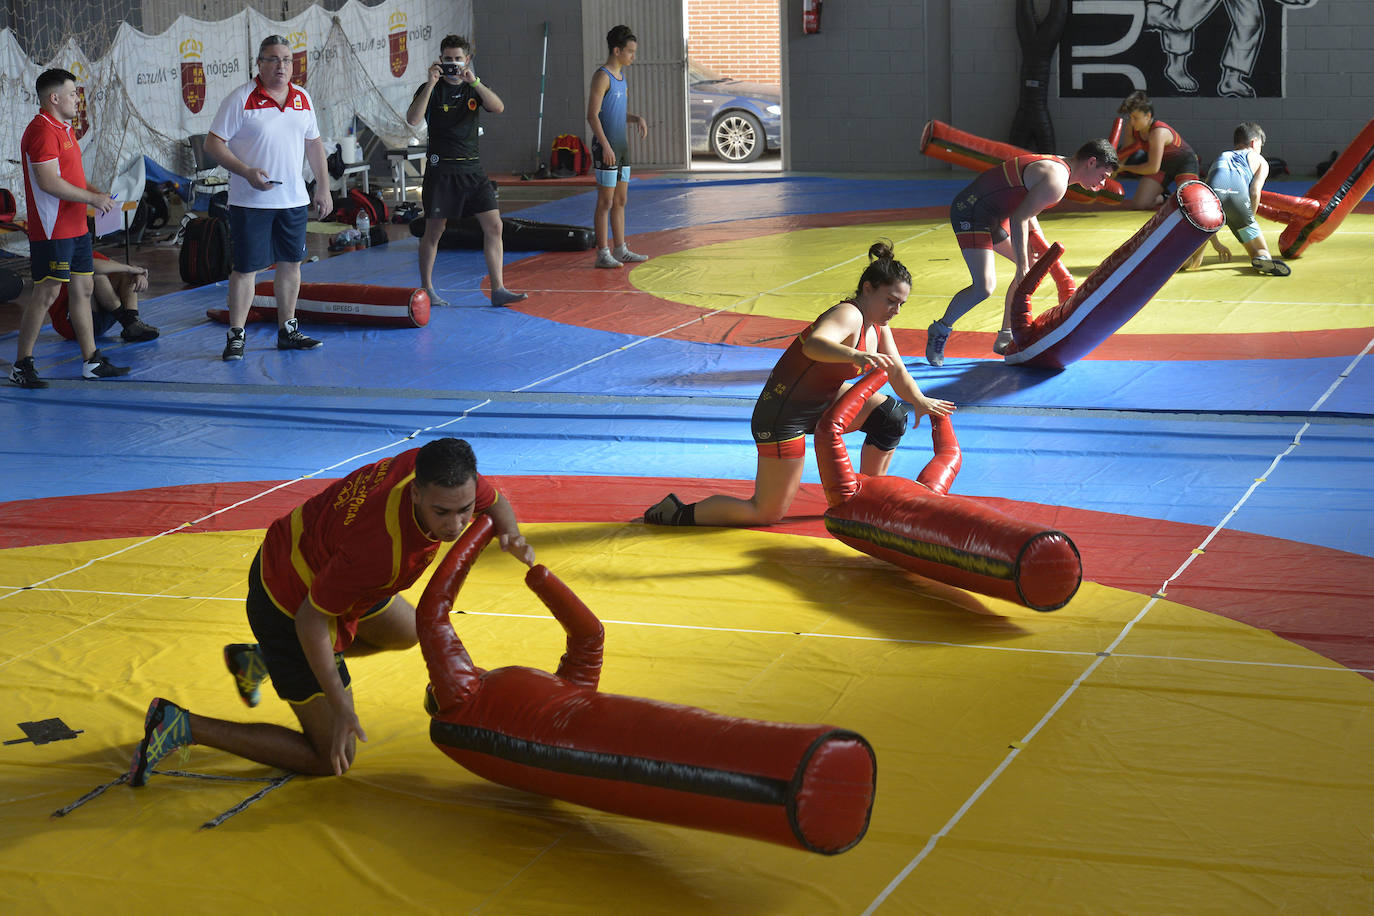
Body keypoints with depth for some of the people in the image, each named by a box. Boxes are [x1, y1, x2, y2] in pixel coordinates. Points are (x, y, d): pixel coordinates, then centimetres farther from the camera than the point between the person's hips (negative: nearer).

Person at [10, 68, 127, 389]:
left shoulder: (64, 129, 17)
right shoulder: (41, 131, -16)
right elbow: (48, 182, -24)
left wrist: (95, 194, 10)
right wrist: (92, 198, -18)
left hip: (76, 227, 10)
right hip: (52, 230, -10)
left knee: (83, 289, 11)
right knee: (47, 292, -7)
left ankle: (91, 361, 18)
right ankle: (21, 365, 0)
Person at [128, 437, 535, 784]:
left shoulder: (432, 465, -20)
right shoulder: (379, 550, -42)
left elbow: (496, 503, 3)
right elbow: (311, 617, -30)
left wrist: (510, 535, -20)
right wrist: (341, 707, -27)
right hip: (291, 606, -8)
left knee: (405, 633, 34)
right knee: (331, 758, -1)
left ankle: (257, 659, 37)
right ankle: (182, 726, -1)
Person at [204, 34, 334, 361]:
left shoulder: (302, 98, 9)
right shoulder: (241, 99, -8)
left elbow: (314, 144, 18)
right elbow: (213, 143, -9)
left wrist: (323, 187, 14)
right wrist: (247, 172, -20)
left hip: (294, 199, 5)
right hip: (251, 201, -5)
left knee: (291, 263, 10)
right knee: (246, 267, -3)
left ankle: (287, 331, 20)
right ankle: (235, 336, 4)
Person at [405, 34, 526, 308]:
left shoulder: (475, 88, 9)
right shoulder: (431, 89, -2)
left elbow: (498, 108, -10)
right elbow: (413, 120, -19)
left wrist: (474, 82, -22)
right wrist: (431, 84, -24)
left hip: (472, 169, 4)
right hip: (441, 170, -4)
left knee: (494, 226, -3)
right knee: (434, 230, 3)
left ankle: (498, 290, 0)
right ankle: (426, 289, 16)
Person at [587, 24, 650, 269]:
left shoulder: (621, 77, 15)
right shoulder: (602, 76, -12)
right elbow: (592, 115, -18)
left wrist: (636, 119, 5)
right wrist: (606, 146, -23)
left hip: (621, 147, 9)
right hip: (606, 148, -9)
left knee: (620, 201, 12)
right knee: (606, 202, -6)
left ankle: (620, 249, 19)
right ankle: (603, 254, -2)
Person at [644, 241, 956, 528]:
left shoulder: (878, 325, 5)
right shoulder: (848, 315, -25)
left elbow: (896, 370, 15)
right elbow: (814, 345, -46)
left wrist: (919, 401, -1)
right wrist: (856, 355, -63)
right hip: (784, 416, -10)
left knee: (891, 415, 9)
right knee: (768, 514, -5)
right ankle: (679, 513, 7)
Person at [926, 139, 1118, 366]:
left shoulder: (1055, 167, 13)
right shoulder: (1057, 181, -20)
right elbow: (1018, 218, -24)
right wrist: (1022, 267, -23)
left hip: (992, 215, 11)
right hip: (970, 213, -11)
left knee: (1033, 263, 17)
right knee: (984, 286, -21)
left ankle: (1005, 339, 20)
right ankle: (941, 329, 3)